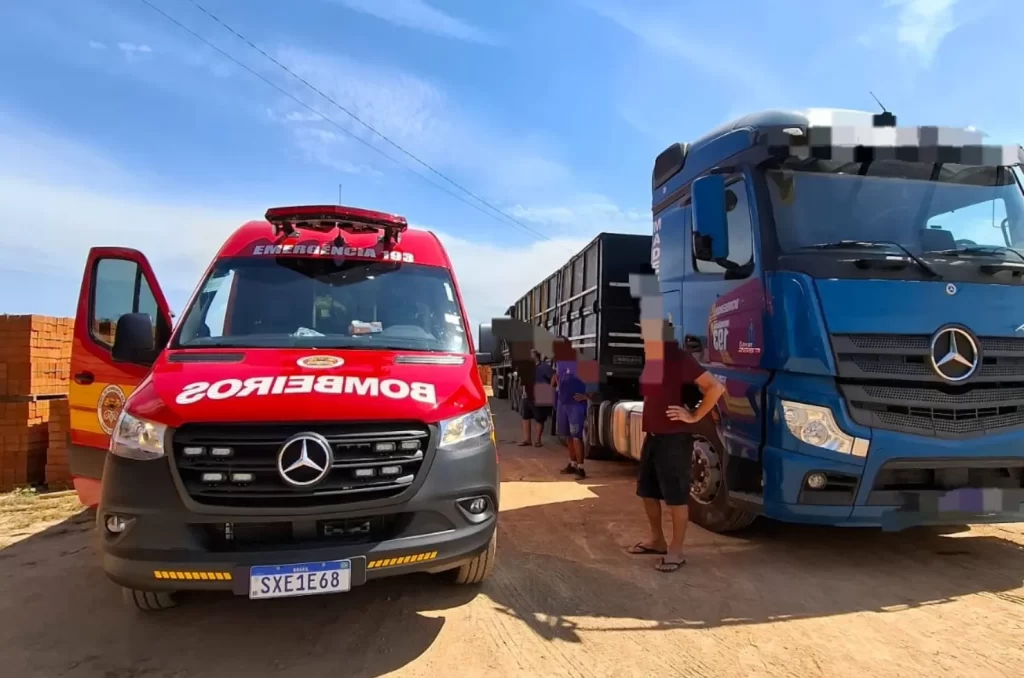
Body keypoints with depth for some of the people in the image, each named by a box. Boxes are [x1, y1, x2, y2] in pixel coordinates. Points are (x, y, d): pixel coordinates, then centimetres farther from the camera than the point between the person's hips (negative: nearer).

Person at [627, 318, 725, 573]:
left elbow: (716, 388, -19)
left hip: (674, 438, -9)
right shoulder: (650, 359, 9)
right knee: (647, 491, 17)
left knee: (676, 497, 1)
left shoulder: (680, 359, -16)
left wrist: (694, 416, -15)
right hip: (652, 436, 9)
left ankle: (676, 551, 14)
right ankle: (657, 540, 33)